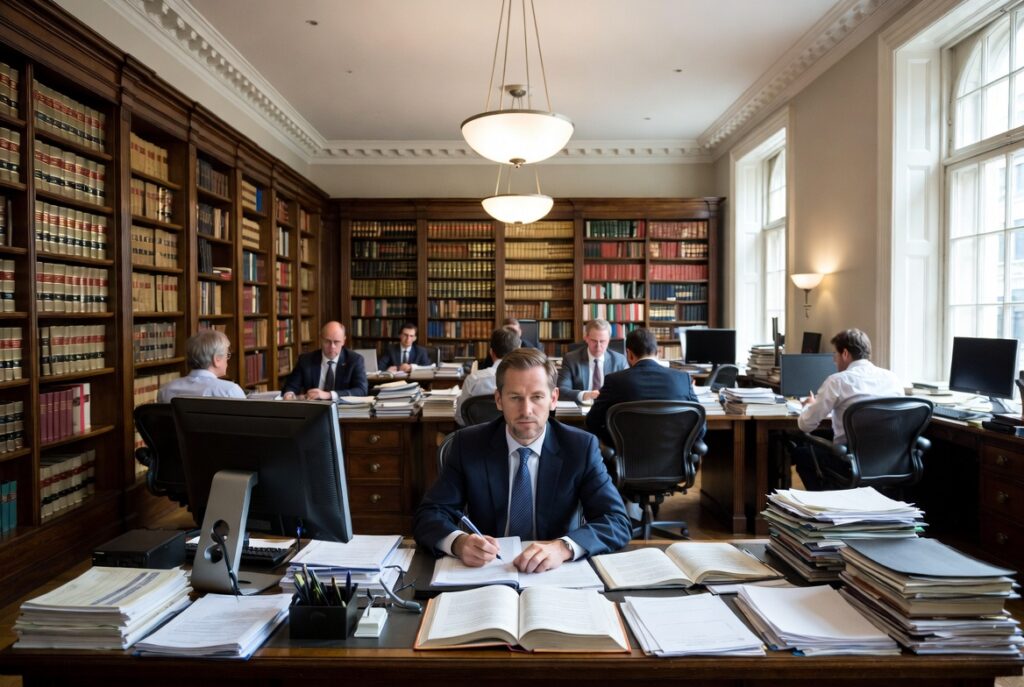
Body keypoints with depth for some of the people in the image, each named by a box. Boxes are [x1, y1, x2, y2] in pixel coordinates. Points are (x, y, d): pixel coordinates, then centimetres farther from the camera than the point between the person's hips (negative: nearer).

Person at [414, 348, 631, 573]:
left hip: (555, 574, 0)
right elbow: (429, 515, -8)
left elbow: (618, 523, -13)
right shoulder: (468, 444, -5)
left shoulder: (581, 447, -7)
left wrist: (563, 547, -32)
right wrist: (459, 542, -30)